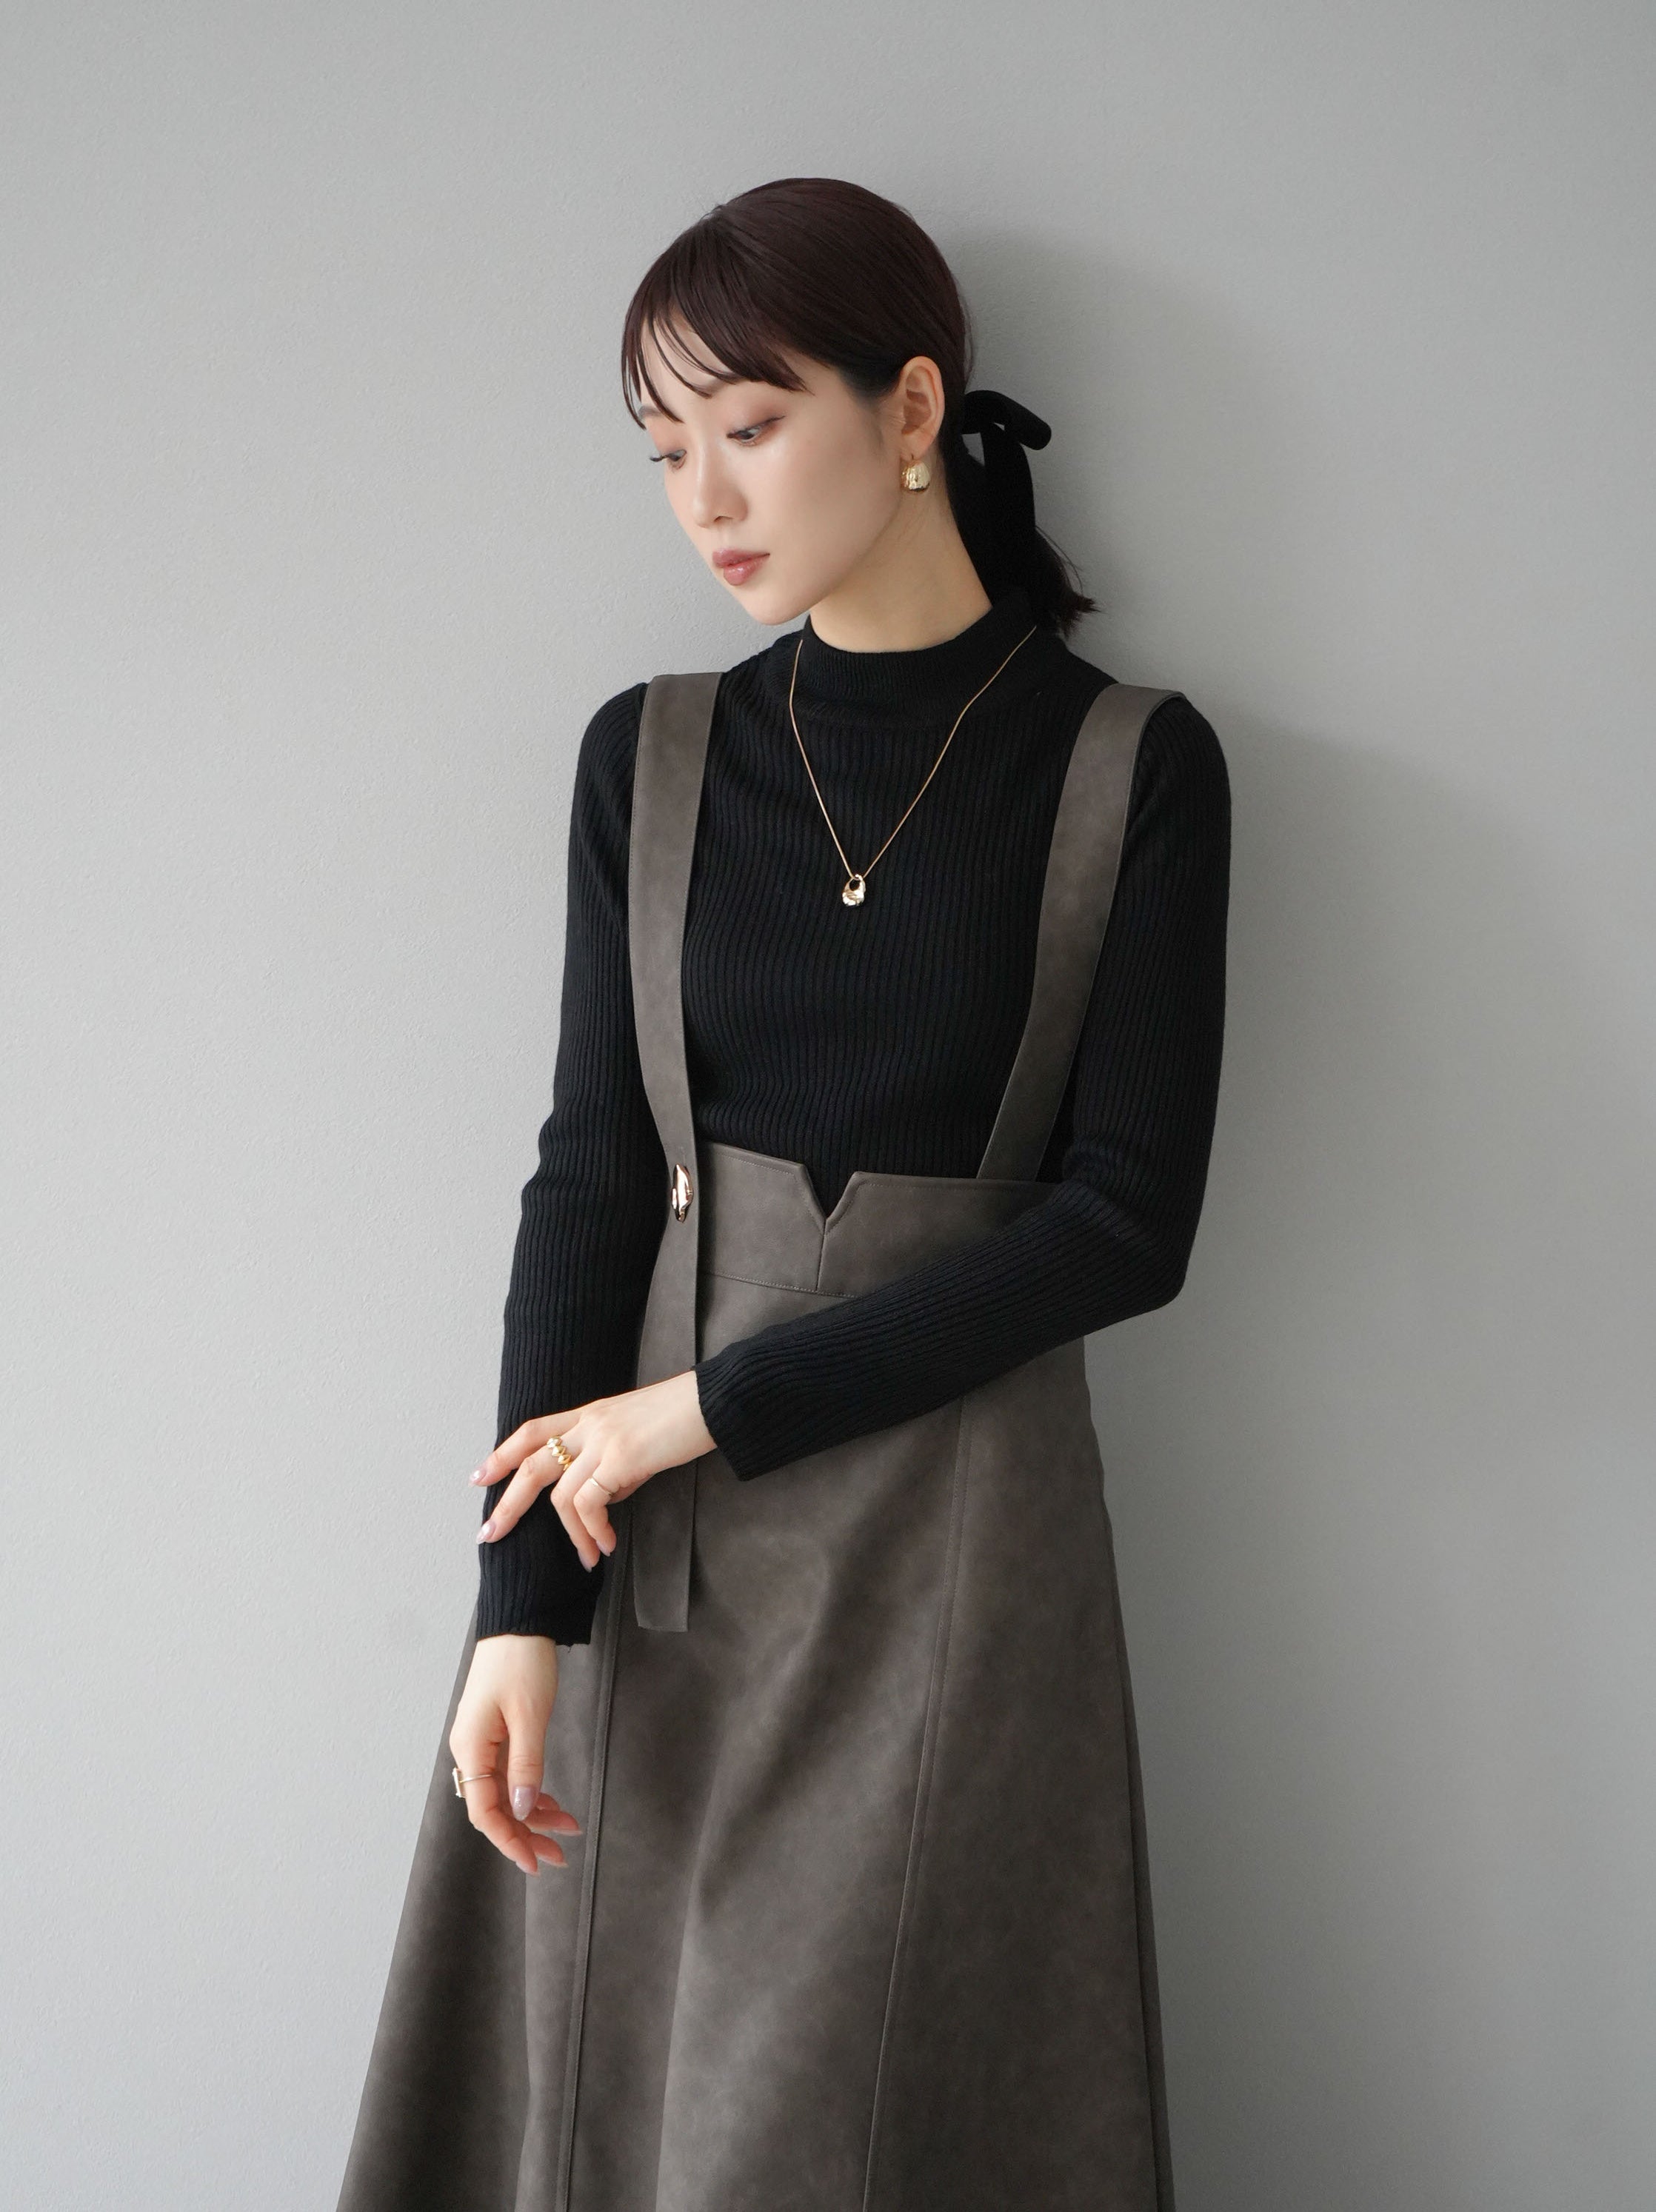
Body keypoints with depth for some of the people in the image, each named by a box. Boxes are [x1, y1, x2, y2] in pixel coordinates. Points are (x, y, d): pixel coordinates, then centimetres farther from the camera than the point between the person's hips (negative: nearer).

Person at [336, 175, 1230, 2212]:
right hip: (647, 1529, 3)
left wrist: (712, 1405, -12)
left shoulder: (1133, 768, -4)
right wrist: (523, 1597, -11)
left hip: (950, 1531, -2)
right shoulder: (647, 760, 4)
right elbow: (590, 1171, -1)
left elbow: (1126, 1221, -9)